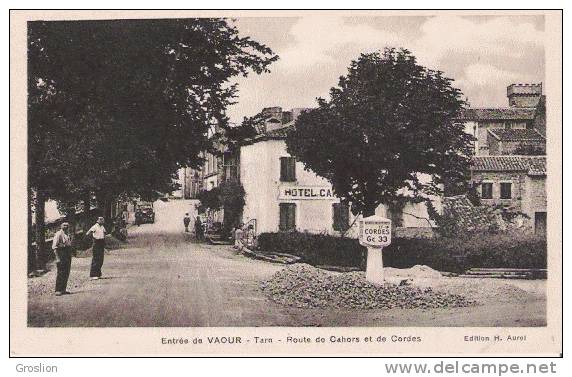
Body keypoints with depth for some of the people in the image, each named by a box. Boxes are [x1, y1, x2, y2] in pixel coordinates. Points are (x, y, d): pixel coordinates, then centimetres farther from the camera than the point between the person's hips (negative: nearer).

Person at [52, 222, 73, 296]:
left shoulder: (68, 235, 15)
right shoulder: (58, 234, -10)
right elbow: (54, 247, -14)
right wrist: (57, 258, -20)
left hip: (68, 256, 8)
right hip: (61, 255, -8)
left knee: (66, 273, 9)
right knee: (61, 273, -8)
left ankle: (63, 289, 16)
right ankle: (58, 290, -4)